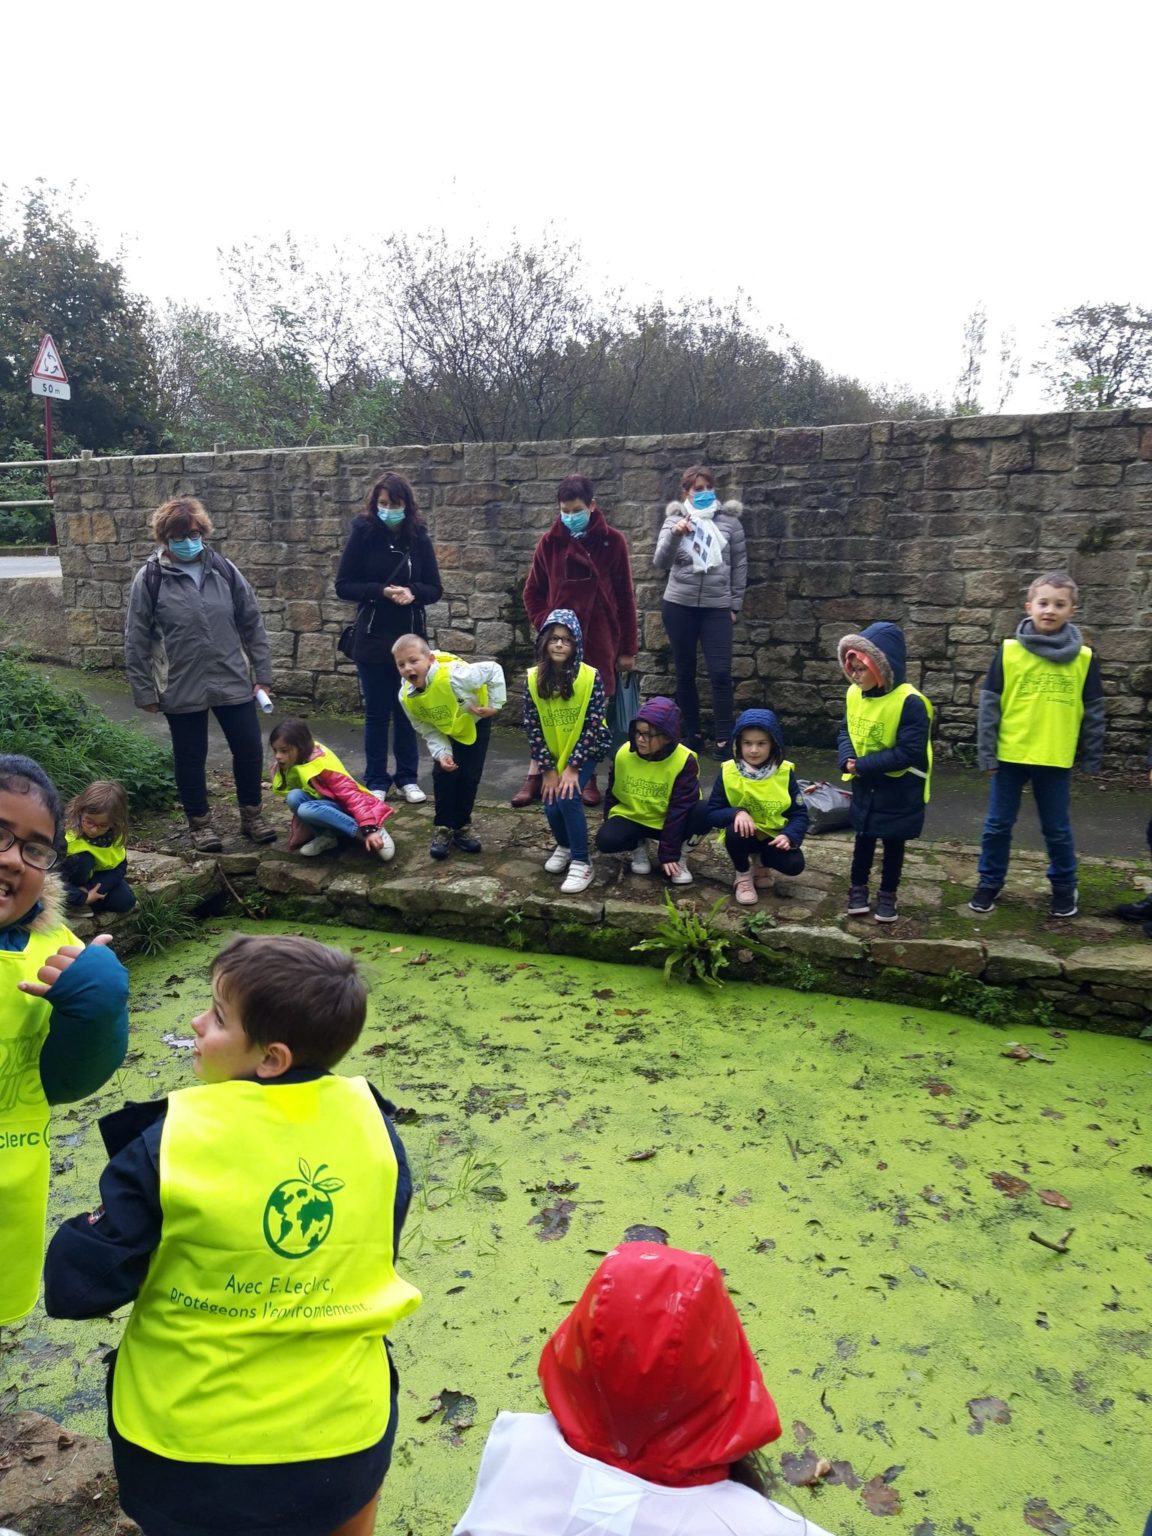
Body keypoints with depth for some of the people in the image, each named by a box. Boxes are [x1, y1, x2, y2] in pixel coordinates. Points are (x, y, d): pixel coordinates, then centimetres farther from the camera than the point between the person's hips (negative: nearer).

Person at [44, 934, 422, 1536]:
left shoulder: (169, 1142, -23)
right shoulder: (370, 1122, -13)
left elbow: (77, 1287, -15)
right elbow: (376, 1252, 2)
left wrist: (89, 1231, 4)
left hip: (193, 1448, -2)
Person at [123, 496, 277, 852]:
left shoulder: (223, 569, 1)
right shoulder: (150, 578, -6)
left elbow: (252, 623, 6)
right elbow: (136, 640, -3)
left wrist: (262, 673, 4)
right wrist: (145, 691, -4)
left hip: (233, 682, 2)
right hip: (181, 689, -2)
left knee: (249, 749, 7)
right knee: (190, 757, 10)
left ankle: (252, 815, 27)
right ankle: (200, 823, 28)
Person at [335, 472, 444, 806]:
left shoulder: (418, 537, 0)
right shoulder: (363, 534, -6)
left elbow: (435, 589, 3)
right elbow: (344, 586, -5)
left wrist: (412, 592, -19)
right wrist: (382, 591, -20)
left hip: (410, 637, 2)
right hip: (373, 639, -2)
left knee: (407, 710, 10)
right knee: (377, 712, 6)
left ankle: (407, 777, 22)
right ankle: (376, 780, 17)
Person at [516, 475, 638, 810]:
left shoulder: (613, 541, -3)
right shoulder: (549, 542, 2)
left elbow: (625, 597, 0)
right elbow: (533, 592, 11)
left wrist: (627, 647, 0)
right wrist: (544, 626, -3)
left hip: (599, 640, -1)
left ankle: (589, 777, 16)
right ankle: (535, 777, 7)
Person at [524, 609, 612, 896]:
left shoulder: (590, 677, -21)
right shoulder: (533, 679, -13)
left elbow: (594, 726, -20)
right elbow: (532, 727, -9)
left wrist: (572, 767, -21)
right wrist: (548, 770, -12)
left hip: (586, 749, -3)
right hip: (552, 753, 3)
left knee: (568, 796, -23)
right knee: (551, 804, -9)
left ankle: (581, 863, -8)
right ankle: (564, 845, 25)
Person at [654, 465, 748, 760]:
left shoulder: (730, 520, 3)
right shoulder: (675, 519, 2)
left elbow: (740, 564, 7)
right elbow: (660, 563, -8)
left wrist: (735, 604, 3)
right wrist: (674, 534, -24)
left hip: (717, 607, -1)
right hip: (679, 605, 1)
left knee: (721, 673, -8)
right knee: (685, 673, 8)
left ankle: (723, 741, -3)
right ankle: (692, 735, 20)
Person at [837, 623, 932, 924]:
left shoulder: (910, 702, -25)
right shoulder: (854, 694, -4)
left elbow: (909, 753, -27)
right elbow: (846, 732, 5)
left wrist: (862, 765, -26)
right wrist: (848, 760, -17)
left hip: (899, 791, -5)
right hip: (864, 787, 5)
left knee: (893, 844, 12)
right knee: (863, 839, 17)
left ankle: (887, 896, 27)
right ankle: (858, 889, 32)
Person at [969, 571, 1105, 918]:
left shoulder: (1084, 657, -2)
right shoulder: (1009, 651, -5)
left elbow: (1093, 711, 4)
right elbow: (989, 704, -3)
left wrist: (1091, 759, 5)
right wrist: (986, 753, -5)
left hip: (1056, 758, 0)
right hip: (1010, 754, 0)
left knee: (1057, 829, 12)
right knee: (998, 825, 10)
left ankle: (1064, 887, 31)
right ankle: (989, 883, 25)